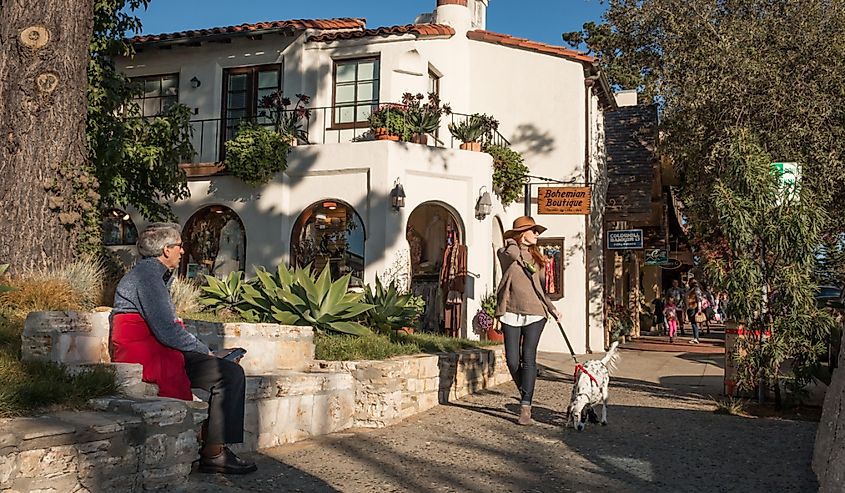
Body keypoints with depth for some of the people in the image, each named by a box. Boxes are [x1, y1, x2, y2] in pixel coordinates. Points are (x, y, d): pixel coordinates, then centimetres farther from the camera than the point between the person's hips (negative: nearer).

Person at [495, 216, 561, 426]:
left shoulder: (535, 257, 19)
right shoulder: (505, 253, 4)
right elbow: (513, 254, -22)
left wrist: (551, 308, 16)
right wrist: (513, 241, -1)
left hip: (535, 313, 3)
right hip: (511, 312, -2)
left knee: (529, 358, -8)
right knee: (512, 360, -3)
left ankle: (526, 407, -7)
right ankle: (525, 395, 24)